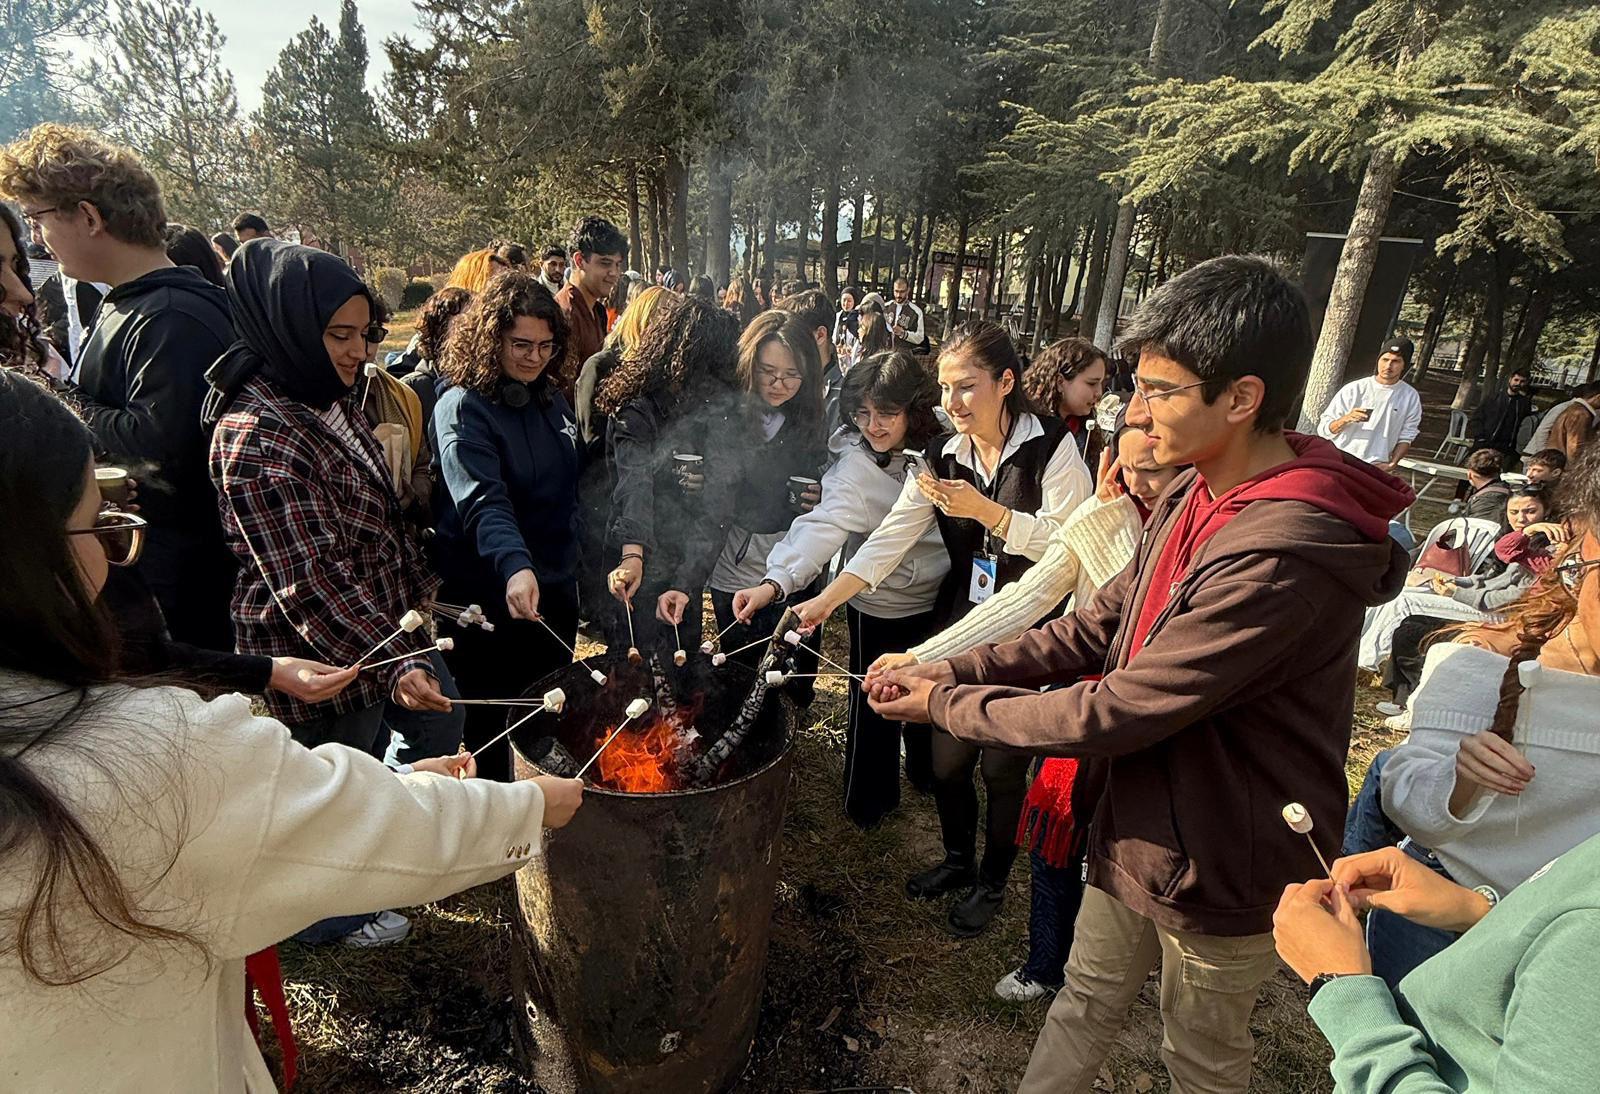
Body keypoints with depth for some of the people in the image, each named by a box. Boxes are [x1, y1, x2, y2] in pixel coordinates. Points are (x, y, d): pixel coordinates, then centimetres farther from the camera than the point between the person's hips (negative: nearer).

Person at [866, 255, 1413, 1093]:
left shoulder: (1282, 558, -33)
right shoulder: (1194, 497, -3)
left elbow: (1115, 714, -31)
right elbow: (1097, 629, 1)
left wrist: (948, 704, -18)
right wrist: (948, 671, -8)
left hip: (1223, 871, -7)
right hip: (1139, 828, 7)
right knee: (1085, 1002, 25)